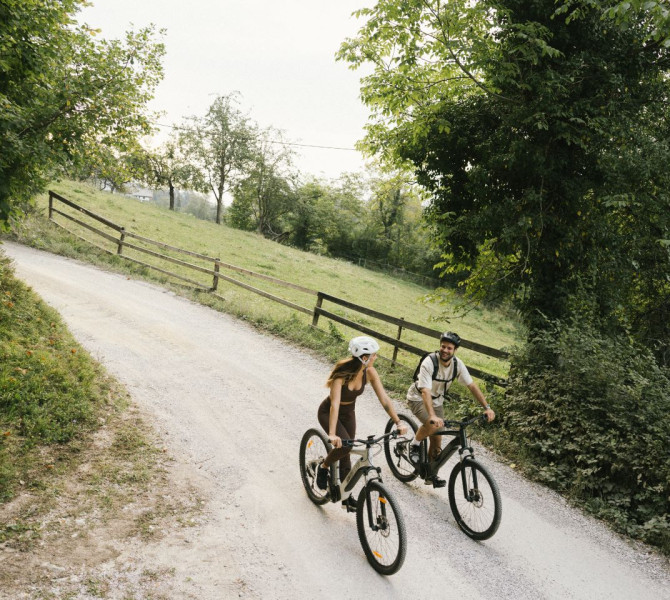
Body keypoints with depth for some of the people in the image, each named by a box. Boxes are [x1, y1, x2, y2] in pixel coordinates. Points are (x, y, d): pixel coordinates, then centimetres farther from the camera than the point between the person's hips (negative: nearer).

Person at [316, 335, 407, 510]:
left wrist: (398, 422, -26)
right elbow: (335, 404, -43)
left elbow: (384, 398, -17)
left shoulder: (369, 372, -19)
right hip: (328, 412, -5)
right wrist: (332, 434, -52)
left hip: (349, 413, 5)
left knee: (346, 454, 7)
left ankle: (346, 495, 20)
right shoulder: (342, 373, -35)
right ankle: (323, 468, 4)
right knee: (344, 445, -25)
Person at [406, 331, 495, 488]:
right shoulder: (429, 363, -31)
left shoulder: (457, 364, -15)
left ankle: (431, 475, 23)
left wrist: (487, 407, -20)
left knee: (436, 440, 4)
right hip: (418, 398, -5)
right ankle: (414, 445, -5)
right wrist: (432, 416, -53)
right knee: (432, 425, -33)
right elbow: (425, 392, -40)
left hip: (437, 401, 5)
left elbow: (472, 386, -11)